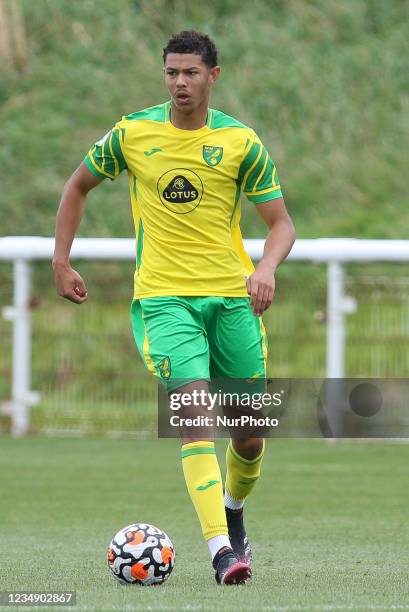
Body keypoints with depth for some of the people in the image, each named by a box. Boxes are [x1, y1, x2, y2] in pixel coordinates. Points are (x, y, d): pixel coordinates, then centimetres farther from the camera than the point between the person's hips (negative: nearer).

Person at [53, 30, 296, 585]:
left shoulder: (241, 141, 1)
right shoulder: (132, 134, 1)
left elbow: (281, 222, 2)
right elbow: (78, 186, 16)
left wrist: (267, 267, -19)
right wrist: (61, 262, 11)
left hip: (232, 296, 2)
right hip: (164, 298, -2)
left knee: (250, 434, 5)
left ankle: (233, 511, 38)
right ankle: (221, 549, -27)